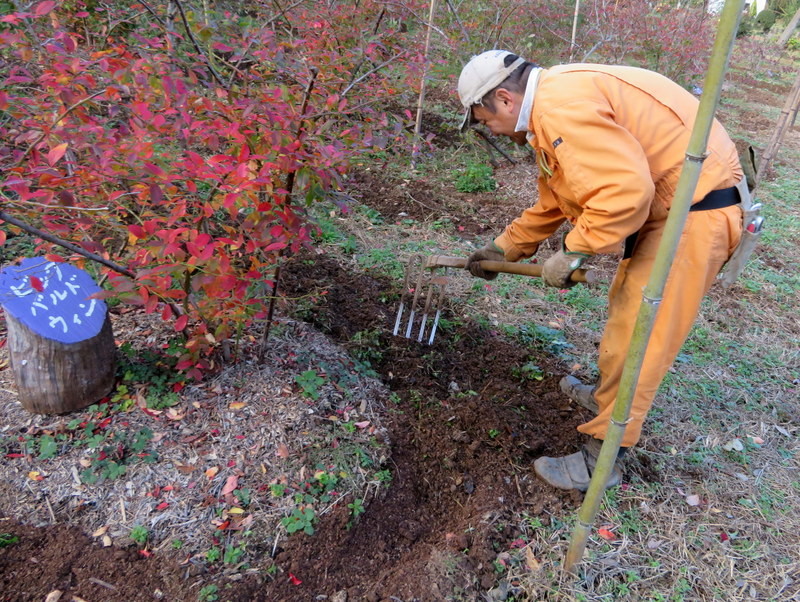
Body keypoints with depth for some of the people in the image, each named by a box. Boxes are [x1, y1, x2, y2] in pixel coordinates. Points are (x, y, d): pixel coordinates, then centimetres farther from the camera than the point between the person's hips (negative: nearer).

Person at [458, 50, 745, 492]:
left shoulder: (561, 107, -22)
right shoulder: (555, 106, 14)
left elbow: (625, 190, -31)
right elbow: (553, 201, 23)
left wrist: (573, 253, -19)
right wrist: (504, 249, 28)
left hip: (696, 212, -11)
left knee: (636, 336, -4)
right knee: (625, 308, 23)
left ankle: (600, 462, 11)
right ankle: (609, 396, 45)